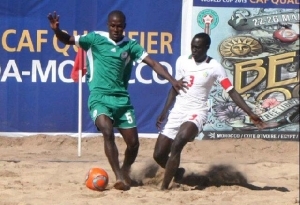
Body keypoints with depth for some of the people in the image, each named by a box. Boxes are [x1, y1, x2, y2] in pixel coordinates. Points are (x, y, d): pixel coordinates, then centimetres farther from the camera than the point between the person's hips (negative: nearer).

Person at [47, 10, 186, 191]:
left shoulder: (131, 45, 4)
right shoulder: (95, 38, -1)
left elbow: (153, 63, 0)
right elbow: (68, 40, -2)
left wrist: (172, 80, -12)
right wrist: (56, 30, -24)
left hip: (121, 99, 3)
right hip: (99, 97, -3)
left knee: (133, 142, 3)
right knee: (108, 132, -28)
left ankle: (125, 172, 32)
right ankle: (119, 177, -26)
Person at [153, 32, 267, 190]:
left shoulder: (215, 67, -7)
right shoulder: (182, 61, 4)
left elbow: (232, 92, -8)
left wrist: (250, 114, -15)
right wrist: (164, 112, 14)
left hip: (196, 113, -5)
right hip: (177, 111, 5)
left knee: (177, 144, -31)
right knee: (158, 155, 1)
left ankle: (164, 188, -26)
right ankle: (177, 172, 33)